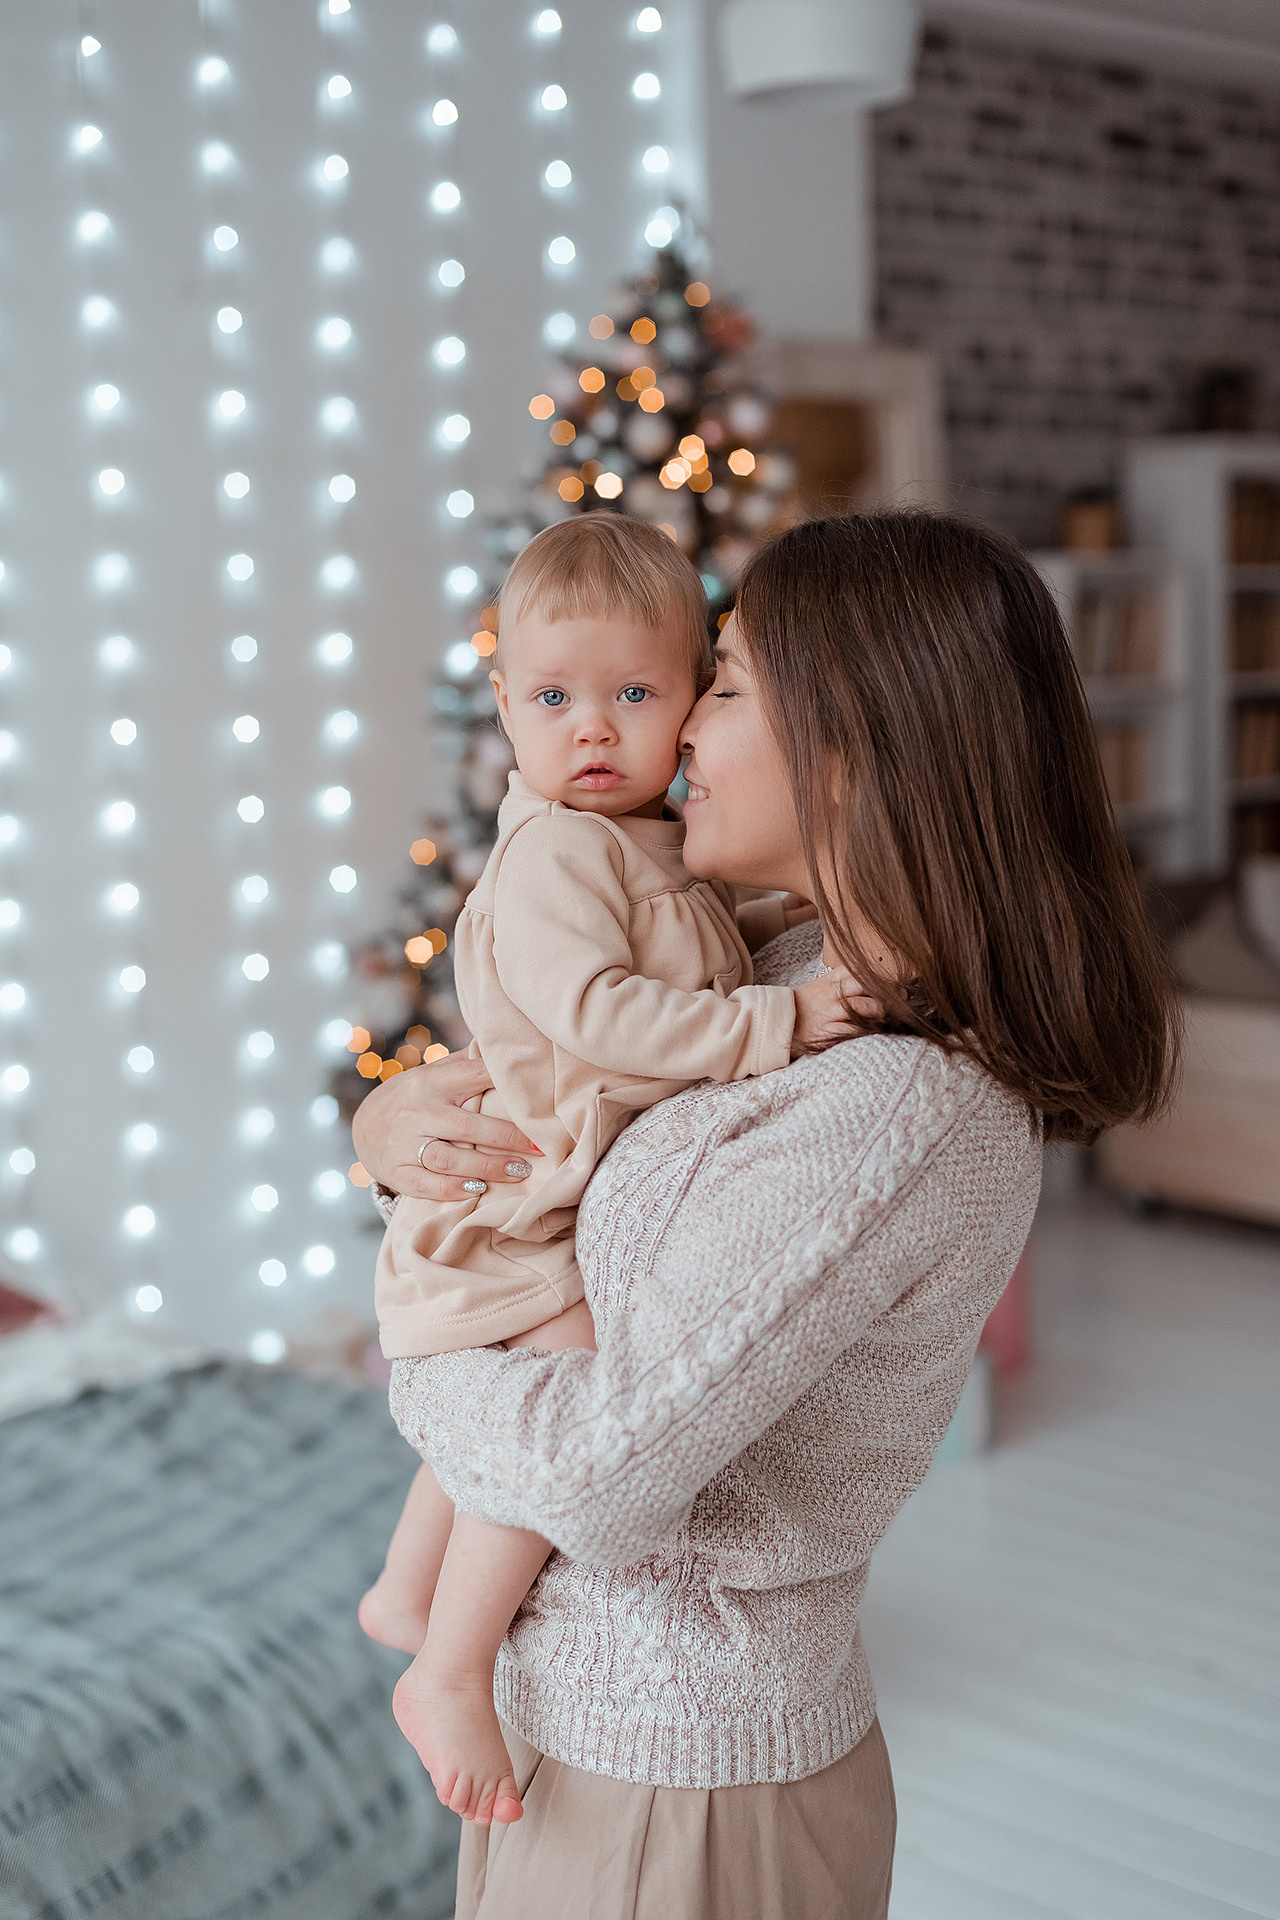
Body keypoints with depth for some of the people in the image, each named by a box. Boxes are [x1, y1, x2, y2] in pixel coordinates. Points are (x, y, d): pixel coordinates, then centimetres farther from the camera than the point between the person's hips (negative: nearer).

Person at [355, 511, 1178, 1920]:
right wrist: (391, 1120, -8)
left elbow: (601, 1473, -28)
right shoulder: (810, 978, -1)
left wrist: (418, 1366, -10)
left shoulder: (890, 1120, -29)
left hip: (670, 1777, -8)